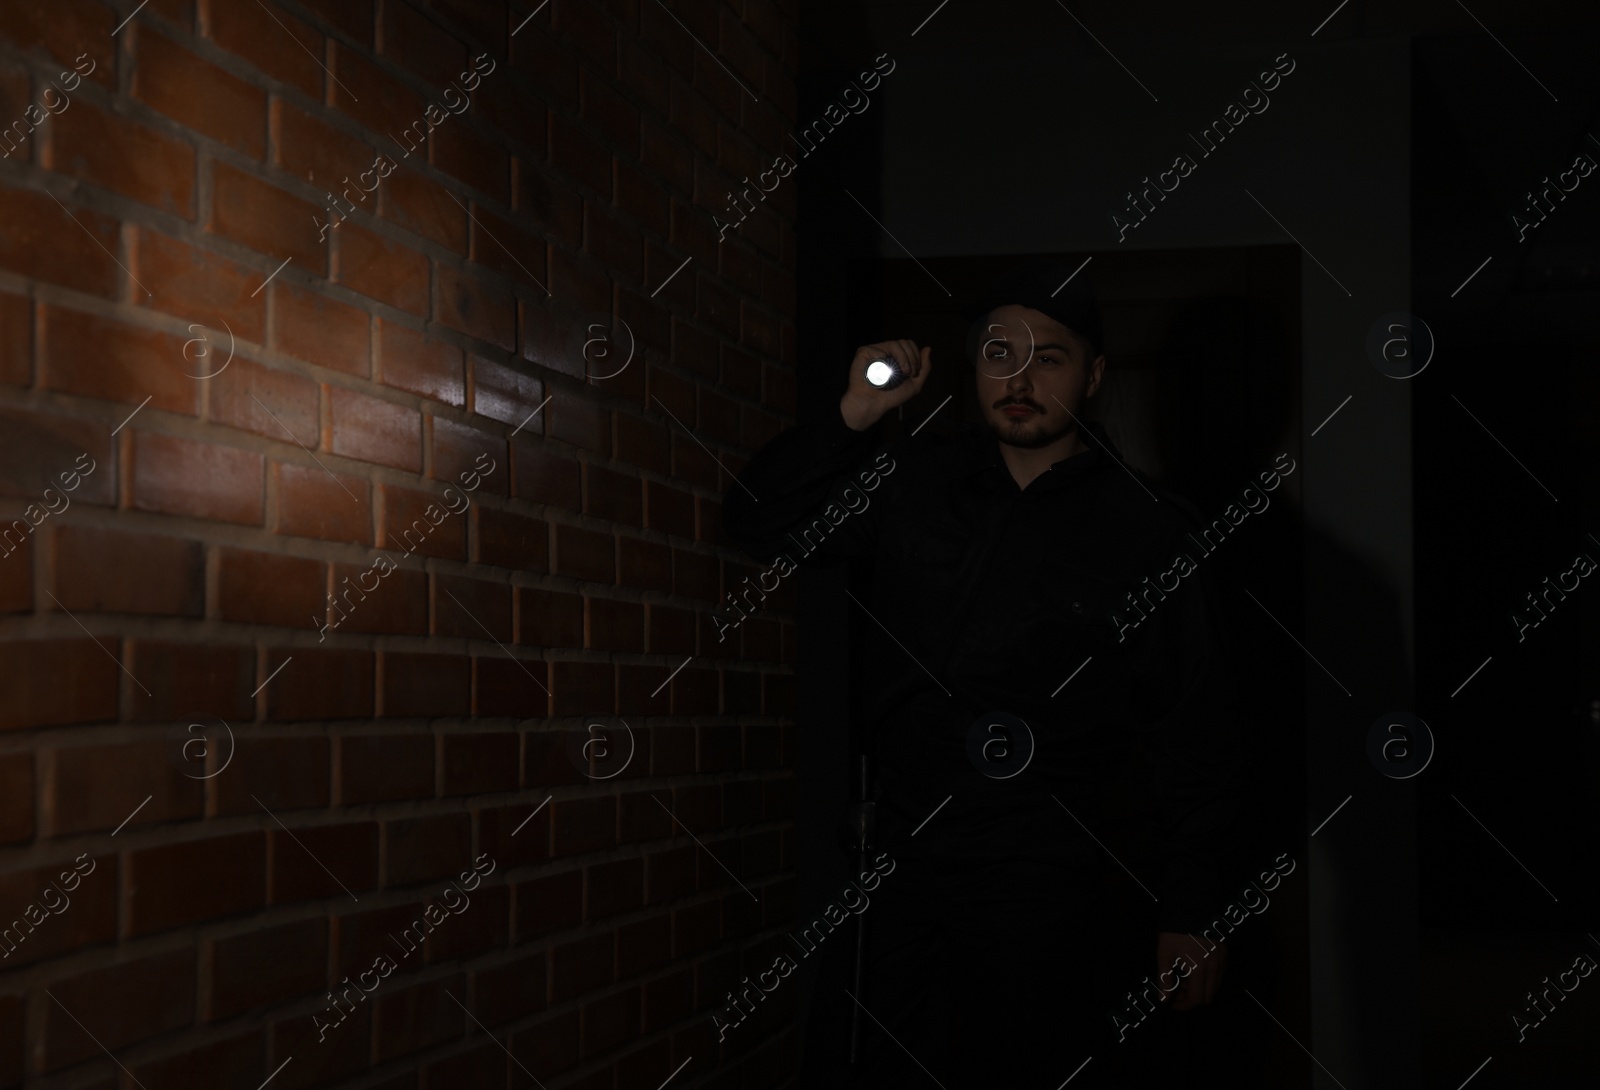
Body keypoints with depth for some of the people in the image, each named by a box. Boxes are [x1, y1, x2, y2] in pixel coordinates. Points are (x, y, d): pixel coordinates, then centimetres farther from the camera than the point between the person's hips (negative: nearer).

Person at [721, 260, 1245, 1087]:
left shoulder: (1148, 530, -1)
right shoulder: (913, 484, 9)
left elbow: (1193, 732, 0)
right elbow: (757, 525, 10)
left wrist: (1188, 916, -2)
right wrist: (855, 415, -4)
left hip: (1050, 895, -3)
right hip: (900, 869, 3)